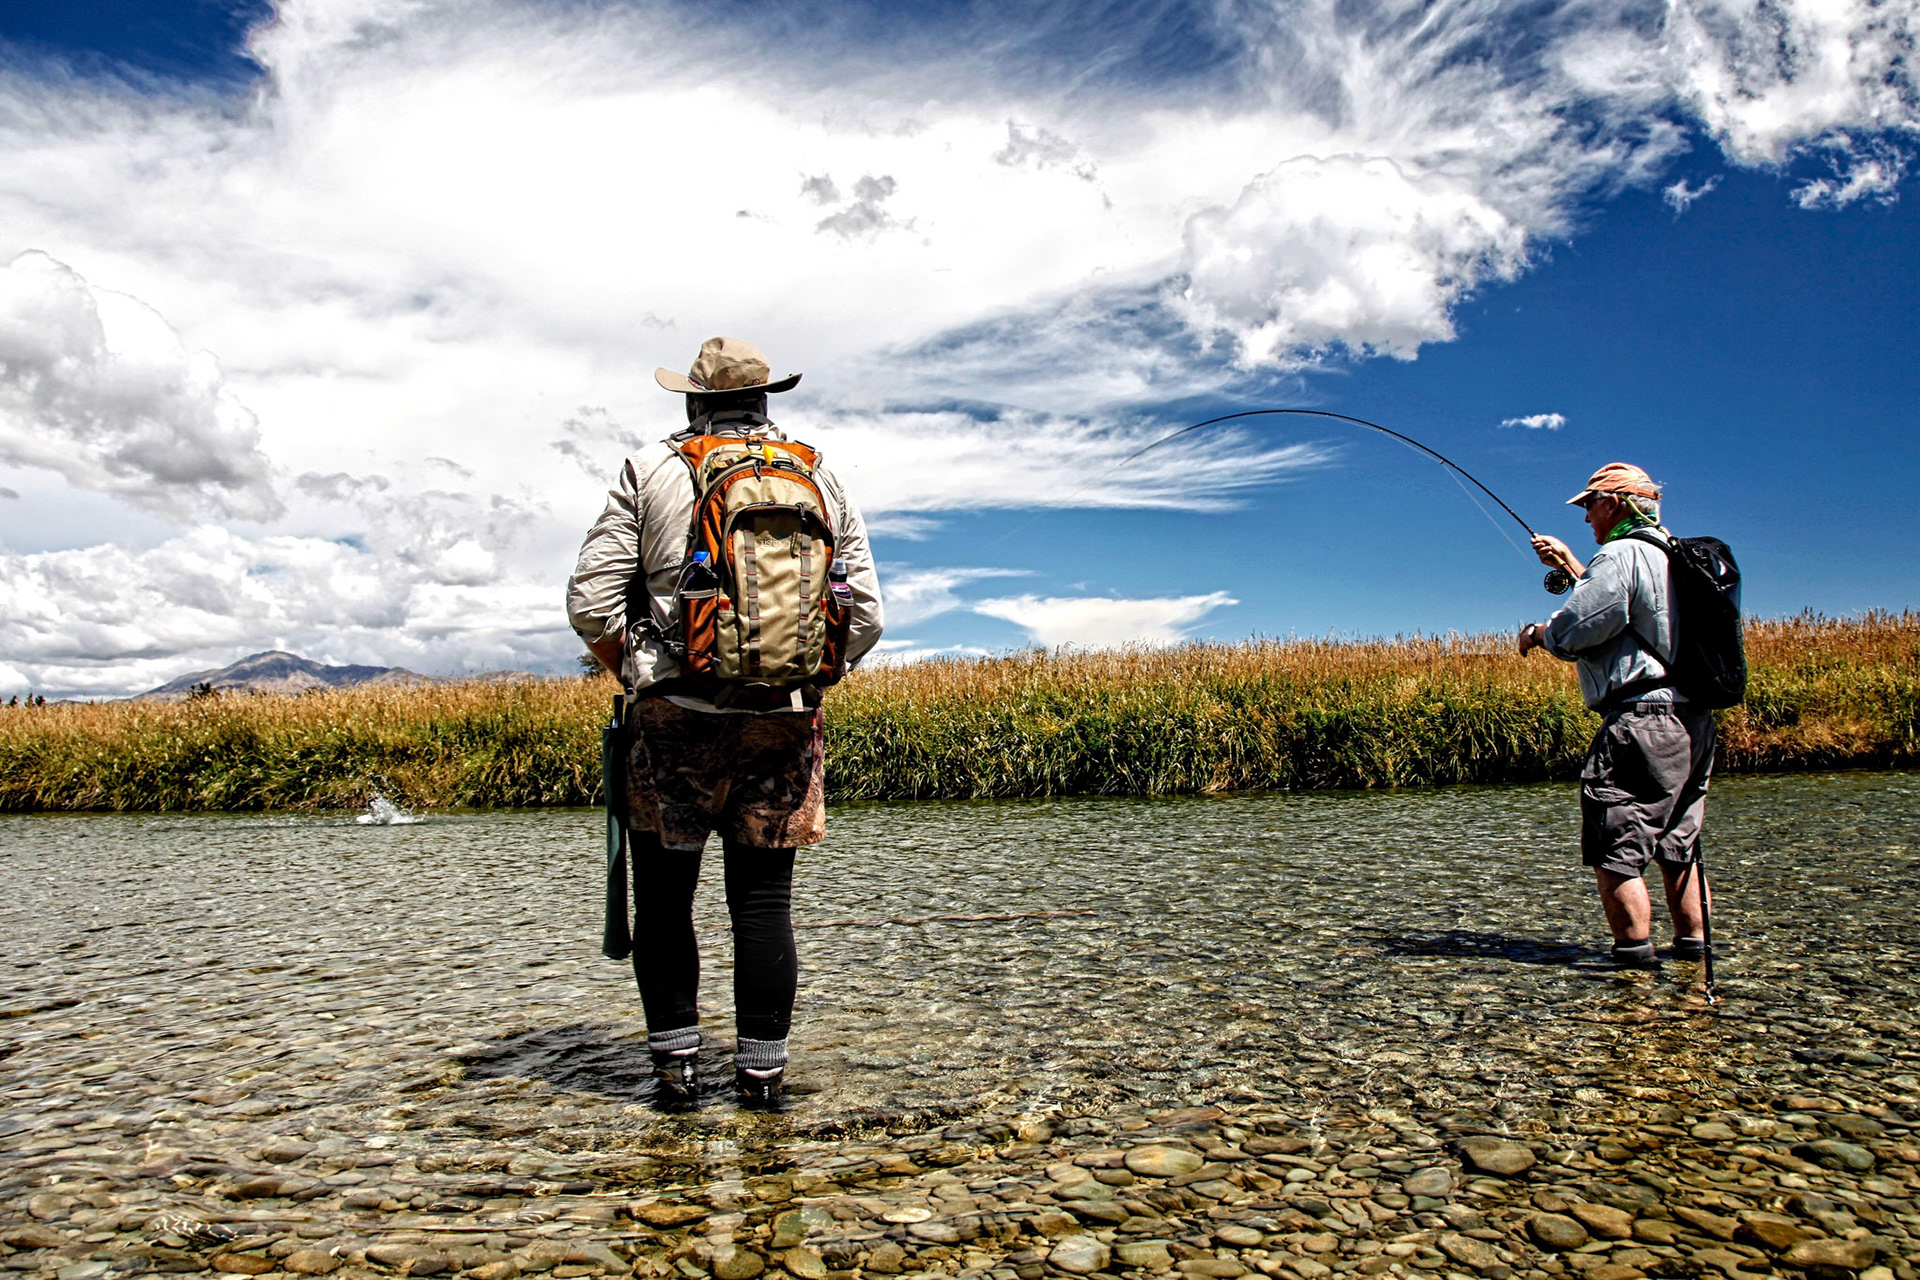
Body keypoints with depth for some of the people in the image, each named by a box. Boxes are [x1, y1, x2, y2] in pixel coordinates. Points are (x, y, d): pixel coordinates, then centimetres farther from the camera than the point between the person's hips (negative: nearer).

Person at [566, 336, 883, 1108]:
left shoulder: (651, 473, 2)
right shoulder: (823, 485, 9)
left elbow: (591, 602, -5)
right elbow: (865, 616, 5)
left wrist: (631, 673, 11)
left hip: (677, 717, -2)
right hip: (786, 721, 2)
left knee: (664, 896, 11)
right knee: (763, 899, 8)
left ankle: (675, 1064, 14)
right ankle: (761, 1073, 13)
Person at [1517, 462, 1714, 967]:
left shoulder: (1622, 555, -11)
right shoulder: (1674, 556, 18)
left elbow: (1575, 630, -16)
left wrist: (1538, 634, 5)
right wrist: (1569, 564, 35)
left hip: (1643, 721, -10)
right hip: (1694, 722, 10)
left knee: (1616, 849, -5)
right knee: (1679, 847, 18)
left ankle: (1635, 954, -5)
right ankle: (1693, 944, 23)